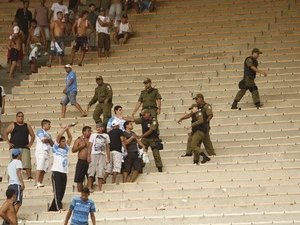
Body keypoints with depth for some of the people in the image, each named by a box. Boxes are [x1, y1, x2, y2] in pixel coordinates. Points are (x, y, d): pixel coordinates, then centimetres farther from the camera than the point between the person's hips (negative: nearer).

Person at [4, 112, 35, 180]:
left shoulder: (27, 126, 13)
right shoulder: (12, 125, 8)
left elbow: (32, 135, 17)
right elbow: (5, 133, 8)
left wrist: (30, 143, 4)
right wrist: (8, 142, -2)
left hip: (25, 148, 1)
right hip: (14, 148, -1)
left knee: (27, 163, -8)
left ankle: (29, 176, -12)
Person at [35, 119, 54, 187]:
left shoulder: (48, 134, 27)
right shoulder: (40, 131, 2)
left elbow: (52, 144, 17)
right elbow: (43, 140, -13)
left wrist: (48, 140, -2)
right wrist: (48, 139, 7)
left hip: (47, 153, 8)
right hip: (41, 151, -8)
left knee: (44, 169, 1)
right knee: (40, 167, -17)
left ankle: (40, 183, -1)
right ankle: (37, 182, -23)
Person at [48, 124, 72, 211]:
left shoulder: (66, 149, 17)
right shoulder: (56, 148, 1)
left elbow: (70, 137, 15)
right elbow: (58, 136, -11)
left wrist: (67, 129, 4)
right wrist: (64, 129, -5)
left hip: (64, 172, 6)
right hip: (56, 172, -6)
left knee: (61, 192, 6)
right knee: (57, 191, -12)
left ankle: (52, 208, 14)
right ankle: (59, 208, -20)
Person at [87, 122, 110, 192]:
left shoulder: (106, 136, 15)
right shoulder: (93, 135, 11)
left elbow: (107, 148, 15)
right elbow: (90, 146, 5)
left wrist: (108, 157, 8)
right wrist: (88, 156, -5)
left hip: (102, 155, 1)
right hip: (94, 154, -1)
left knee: (101, 172, -4)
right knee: (91, 171, -6)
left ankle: (100, 188, -2)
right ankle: (89, 188, -5)